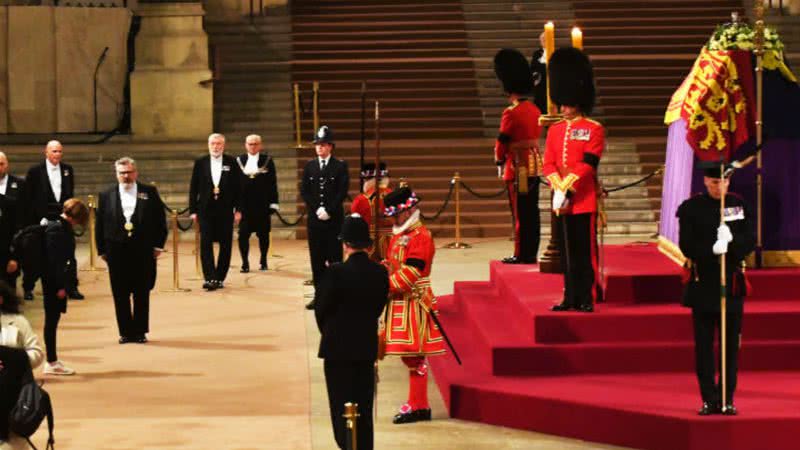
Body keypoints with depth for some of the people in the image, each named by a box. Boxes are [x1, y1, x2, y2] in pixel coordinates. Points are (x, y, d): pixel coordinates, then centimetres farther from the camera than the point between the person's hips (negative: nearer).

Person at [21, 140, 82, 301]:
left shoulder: (68, 170, 8)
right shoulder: (35, 171, -4)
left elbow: (70, 194, 13)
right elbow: (29, 199, -4)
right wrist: (39, 219, -8)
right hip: (41, 220, -3)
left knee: (69, 256, 0)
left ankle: (72, 289, 7)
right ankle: (28, 288, 19)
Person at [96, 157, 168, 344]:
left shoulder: (150, 193, 4)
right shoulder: (107, 196, 6)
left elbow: (160, 220, 4)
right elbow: (100, 225, 6)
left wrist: (158, 245, -1)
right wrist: (102, 250, 2)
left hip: (143, 252, -1)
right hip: (117, 251, 1)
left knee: (142, 294, 4)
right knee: (120, 294, 3)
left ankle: (140, 331, 13)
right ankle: (125, 332, 11)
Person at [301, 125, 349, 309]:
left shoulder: (340, 166, 0)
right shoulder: (309, 166, 10)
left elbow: (343, 192, -6)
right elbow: (304, 191, 5)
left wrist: (328, 211, -13)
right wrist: (317, 209, -7)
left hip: (334, 218, -3)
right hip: (314, 218, 3)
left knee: (334, 257, -1)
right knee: (316, 258, 4)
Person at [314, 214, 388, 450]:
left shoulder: (336, 272, -18)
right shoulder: (380, 272, -4)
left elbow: (321, 308, -10)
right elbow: (378, 307, 3)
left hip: (338, 347, -4)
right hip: (367, 346, 5)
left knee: (342, 404, 4)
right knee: (364, 405, 14)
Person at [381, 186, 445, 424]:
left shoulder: (421, 236, -14)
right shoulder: (398, 235, 16)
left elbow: (411, 272, -21)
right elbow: (389, 264, 18)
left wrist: (385, 286, -20)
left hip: (413, 303, -9)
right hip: (399, 302, 9)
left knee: (414, 355, -5)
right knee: (410, 355, 13)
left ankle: (418, 407, -1)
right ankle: (417, 403, 20)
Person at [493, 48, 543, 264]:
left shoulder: (511, 113, -16)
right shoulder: (535, 110, 7)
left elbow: (502, 141, -10)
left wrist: (499, 161, 6)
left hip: (518, 168, -8)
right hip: (535, 164, 8)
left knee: (520, 213, -2)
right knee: (532, 212, 11)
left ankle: (521, 255, 2)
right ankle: (531, 253, 16)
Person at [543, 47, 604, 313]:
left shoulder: (594, 130, -4)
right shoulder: (555, 130, 12)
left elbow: (587, 165, -12)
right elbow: (549, 163, 6)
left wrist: (568, 187, -17)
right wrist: (558, 188, -9)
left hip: (584, 200, -5)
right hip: (561, 200, 5)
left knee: (586, 249, -3)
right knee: (567, 250, 9)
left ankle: (588, 298, 0)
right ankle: (571, 297, 15)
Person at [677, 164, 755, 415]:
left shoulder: (739, 205, 6)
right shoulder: (691, 208, -2)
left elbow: (750, 242, 1)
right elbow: (686, 246, -8)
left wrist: (731, 242, -19)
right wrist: (712, 248, -24)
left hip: (733, 284, 2)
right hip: (703, 284, -2)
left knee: (731, 345, 4)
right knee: (704, 345, 0)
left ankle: (728, 399, 10)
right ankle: (710, 399, 6)